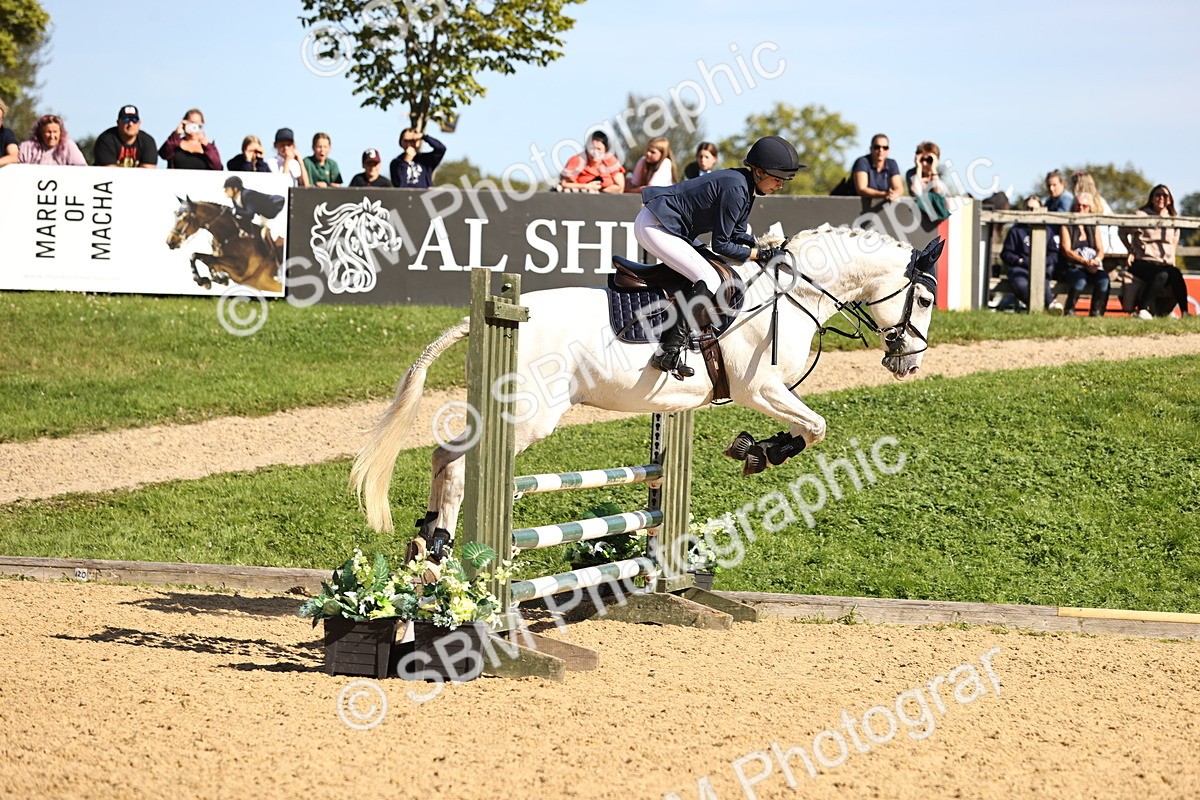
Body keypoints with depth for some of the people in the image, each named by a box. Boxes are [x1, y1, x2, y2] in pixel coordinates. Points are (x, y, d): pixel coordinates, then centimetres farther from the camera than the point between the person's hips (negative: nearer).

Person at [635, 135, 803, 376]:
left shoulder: (745, 186, 6)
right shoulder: (735, 189, -24)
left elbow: (738, 236, 11)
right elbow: (721, 245, -19)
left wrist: (768, 254, -3)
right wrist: (760, 254, -13)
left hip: (667, 227, 11)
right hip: (655, 227, -11)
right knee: (709, 280, -19)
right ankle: (667, 353, -25)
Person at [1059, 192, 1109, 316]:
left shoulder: (1093, 227, 21)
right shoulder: (1067, 226, 8)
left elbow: (1100, 250, 12)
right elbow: (1067, 251, -4)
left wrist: (1096, 260, -13)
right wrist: (1086, 262, -18)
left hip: (1093, 268, 3)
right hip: (1072, 267, -3)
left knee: (1103, 278, -31)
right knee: (1080, 279, -38)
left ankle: (1096, 312, -26)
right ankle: (1069, 310, -24)